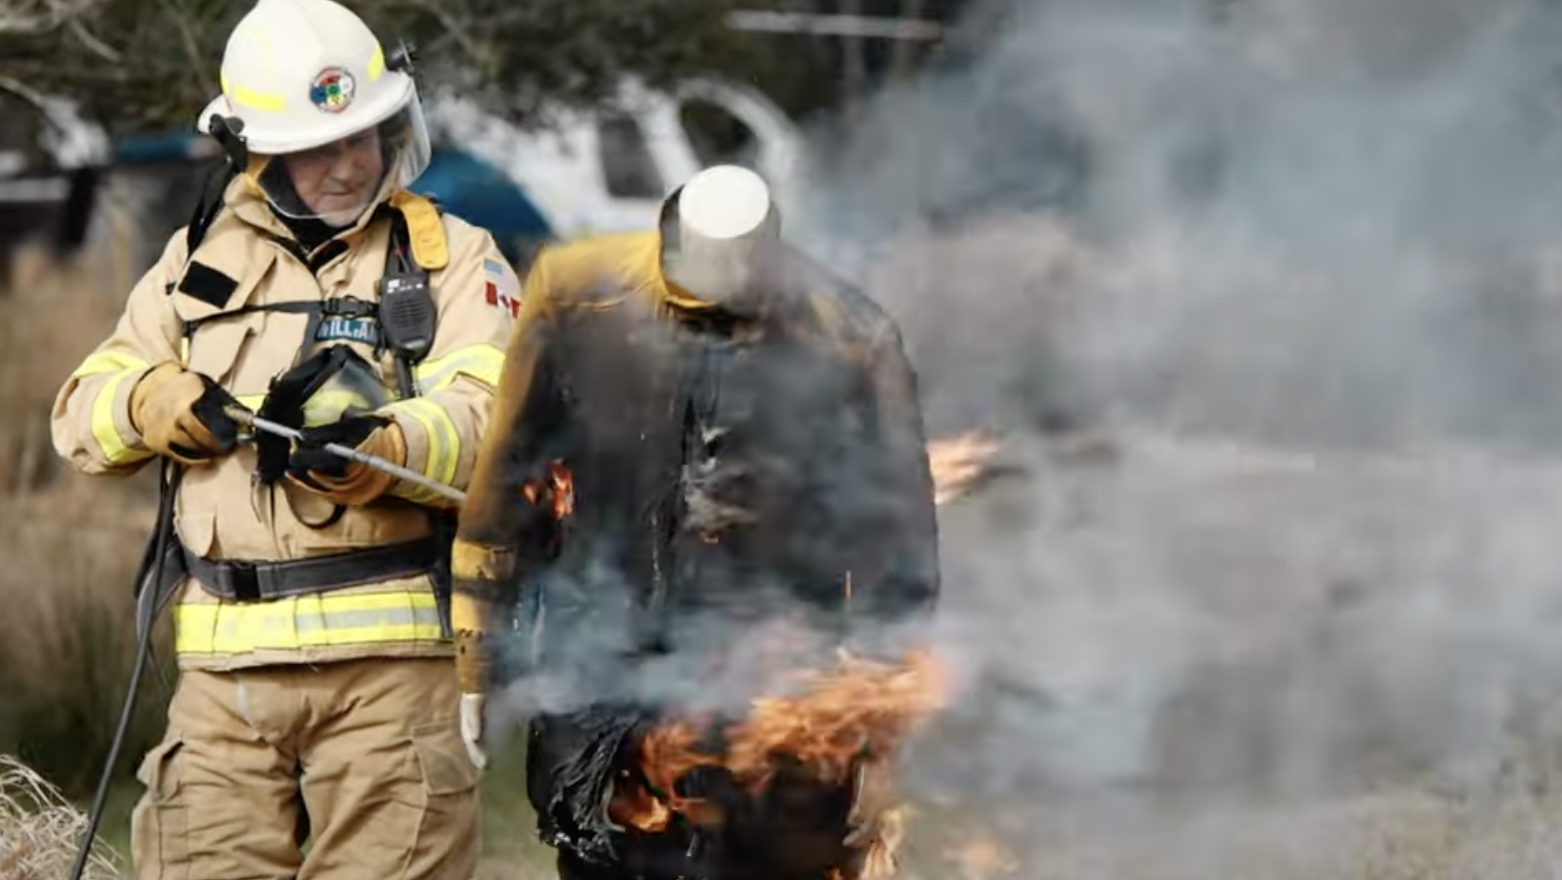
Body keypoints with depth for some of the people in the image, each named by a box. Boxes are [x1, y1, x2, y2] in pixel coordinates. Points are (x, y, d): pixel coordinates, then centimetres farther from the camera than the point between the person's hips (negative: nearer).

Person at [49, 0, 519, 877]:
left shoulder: (451, 258, 6)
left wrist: (373, 448, -29)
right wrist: (164, 403, -7)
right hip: (225, 663, 3)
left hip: (388, 653, -3)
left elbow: (487, 419, -9)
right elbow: (83, 415, 16)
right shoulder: (200, 261, 18)